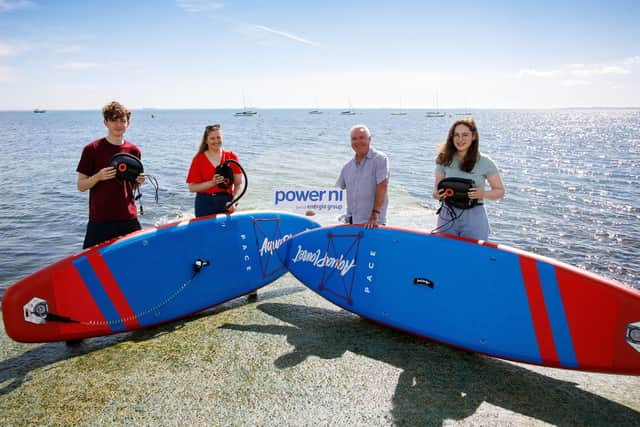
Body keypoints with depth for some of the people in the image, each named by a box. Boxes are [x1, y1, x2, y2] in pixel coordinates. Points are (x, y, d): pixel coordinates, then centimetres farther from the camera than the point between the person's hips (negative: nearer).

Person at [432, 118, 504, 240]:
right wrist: (437, 195, -14)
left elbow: (500, 191, 3)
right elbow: (437, 187, 8)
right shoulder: (444, 160, 2)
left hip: (474, 218, -2)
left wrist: (483, 194, -16)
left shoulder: (484, 162, -3)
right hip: (447, 217, 2)